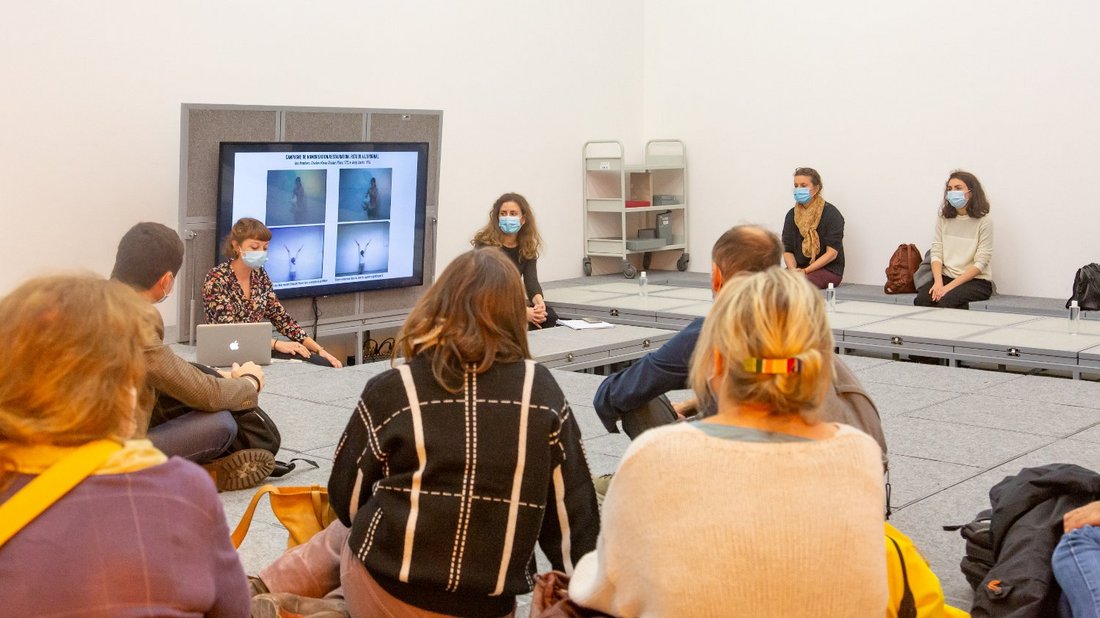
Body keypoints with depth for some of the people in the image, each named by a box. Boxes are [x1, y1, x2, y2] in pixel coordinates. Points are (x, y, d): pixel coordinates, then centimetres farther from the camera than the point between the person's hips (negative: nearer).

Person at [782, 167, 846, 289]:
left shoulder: (831, 214, -5)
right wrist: (792, 269, -15)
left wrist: (805, 271, -20)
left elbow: (832, 253, -11)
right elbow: (787, 250, 8)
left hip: (829, 269, -4)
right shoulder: (792, 215, 10)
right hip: (799, 268, 4)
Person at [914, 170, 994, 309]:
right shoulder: (943, 218, 8)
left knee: (946, 300, -34)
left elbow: (980, 263, -10)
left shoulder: (984, 221, -5)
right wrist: (938, 282, -16)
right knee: (922, 300, -27)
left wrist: (950, 286, -19)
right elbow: (936, 253, 3)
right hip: (946, 276, 4)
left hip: (977, 281, -3)